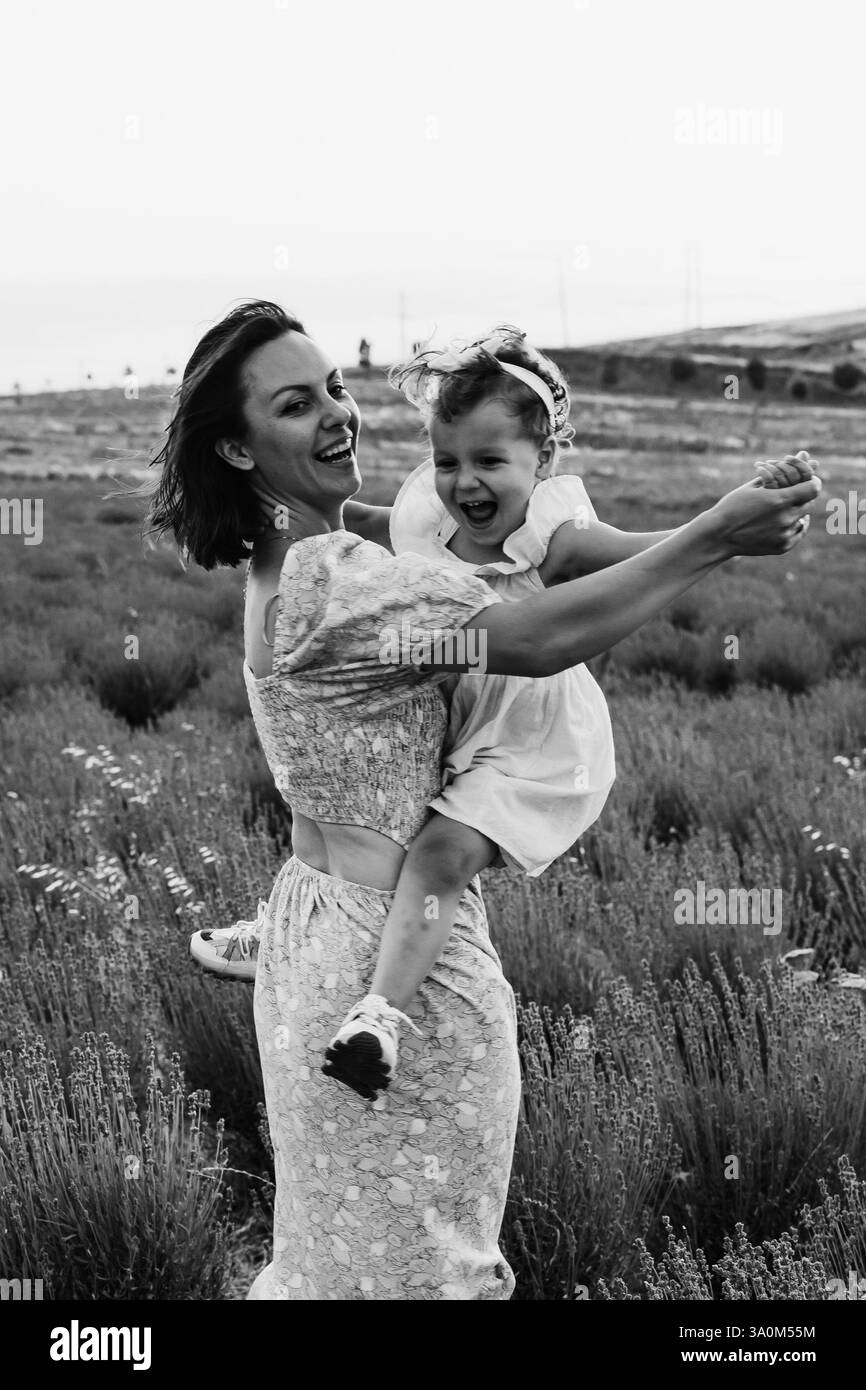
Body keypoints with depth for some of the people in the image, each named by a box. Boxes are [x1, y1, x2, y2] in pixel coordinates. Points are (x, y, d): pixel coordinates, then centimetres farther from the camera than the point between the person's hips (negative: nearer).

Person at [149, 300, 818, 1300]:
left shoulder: (286, 559, 6)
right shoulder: (334, 582, -25)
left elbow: (399, 531, 27)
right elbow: (541, 639, -30)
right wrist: (715, 536, -25)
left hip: (318, 912, 9)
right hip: (397, 945, -9)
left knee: (344, 1232, 24)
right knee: (417, 1251, 8)